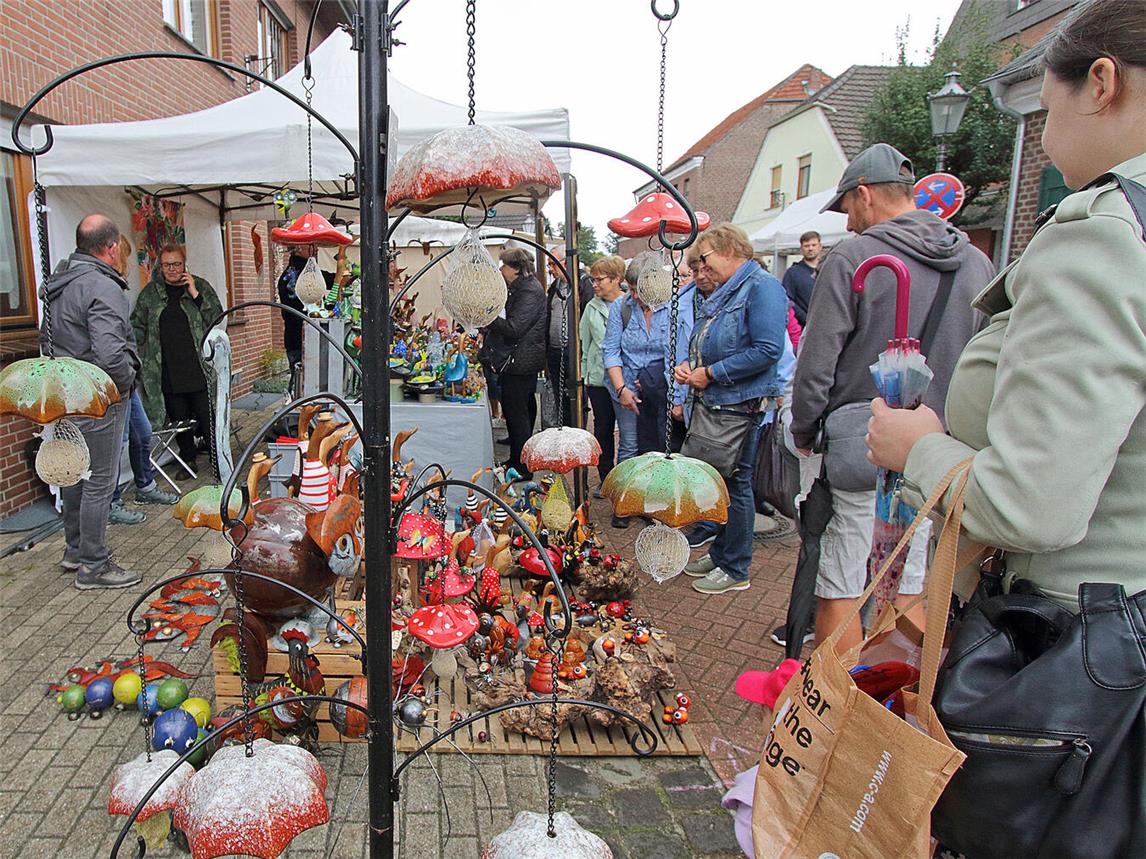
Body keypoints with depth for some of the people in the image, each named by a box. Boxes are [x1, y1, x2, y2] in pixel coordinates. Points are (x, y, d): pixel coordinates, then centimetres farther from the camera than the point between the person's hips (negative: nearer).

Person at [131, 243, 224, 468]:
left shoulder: (200, 286, 5)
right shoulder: (150, 293, 10)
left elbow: (217, 317, -5)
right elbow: (137, 327, 15)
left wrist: (195, 294, -12)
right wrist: (139, 359, 6)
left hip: (199, 368, -2)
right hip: (167, 372, 2)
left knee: (207, 416, -2)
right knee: (179, 419, 9)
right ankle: (187, 459, 21)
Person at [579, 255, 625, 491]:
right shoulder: (592, 308, 7)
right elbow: (584, 345, 12)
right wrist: (584, 375, 9)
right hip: (599, 377, 3)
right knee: (603, 429, 10)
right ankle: (606, 478, 23)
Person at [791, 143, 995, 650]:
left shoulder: (853, 258, -11)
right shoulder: (977, 264, 7)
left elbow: (816, 366, -12)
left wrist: (804, 435, 3)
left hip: (856, 455, -6)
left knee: (838, 593, 4)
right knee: (909, 591, 16)